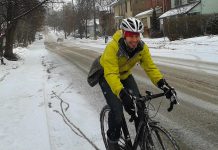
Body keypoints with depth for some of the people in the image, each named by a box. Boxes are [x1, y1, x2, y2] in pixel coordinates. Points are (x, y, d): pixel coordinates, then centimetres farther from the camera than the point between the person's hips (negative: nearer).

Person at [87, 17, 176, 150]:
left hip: (125, 75, 5)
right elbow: (111, 74, -43)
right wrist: (123, 94, -57)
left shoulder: (142, 47, -21)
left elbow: (150, 67, -23)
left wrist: (162, 83, -40)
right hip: (107, 76, -4)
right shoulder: (113, 47, -37)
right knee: (117, 110, -18)